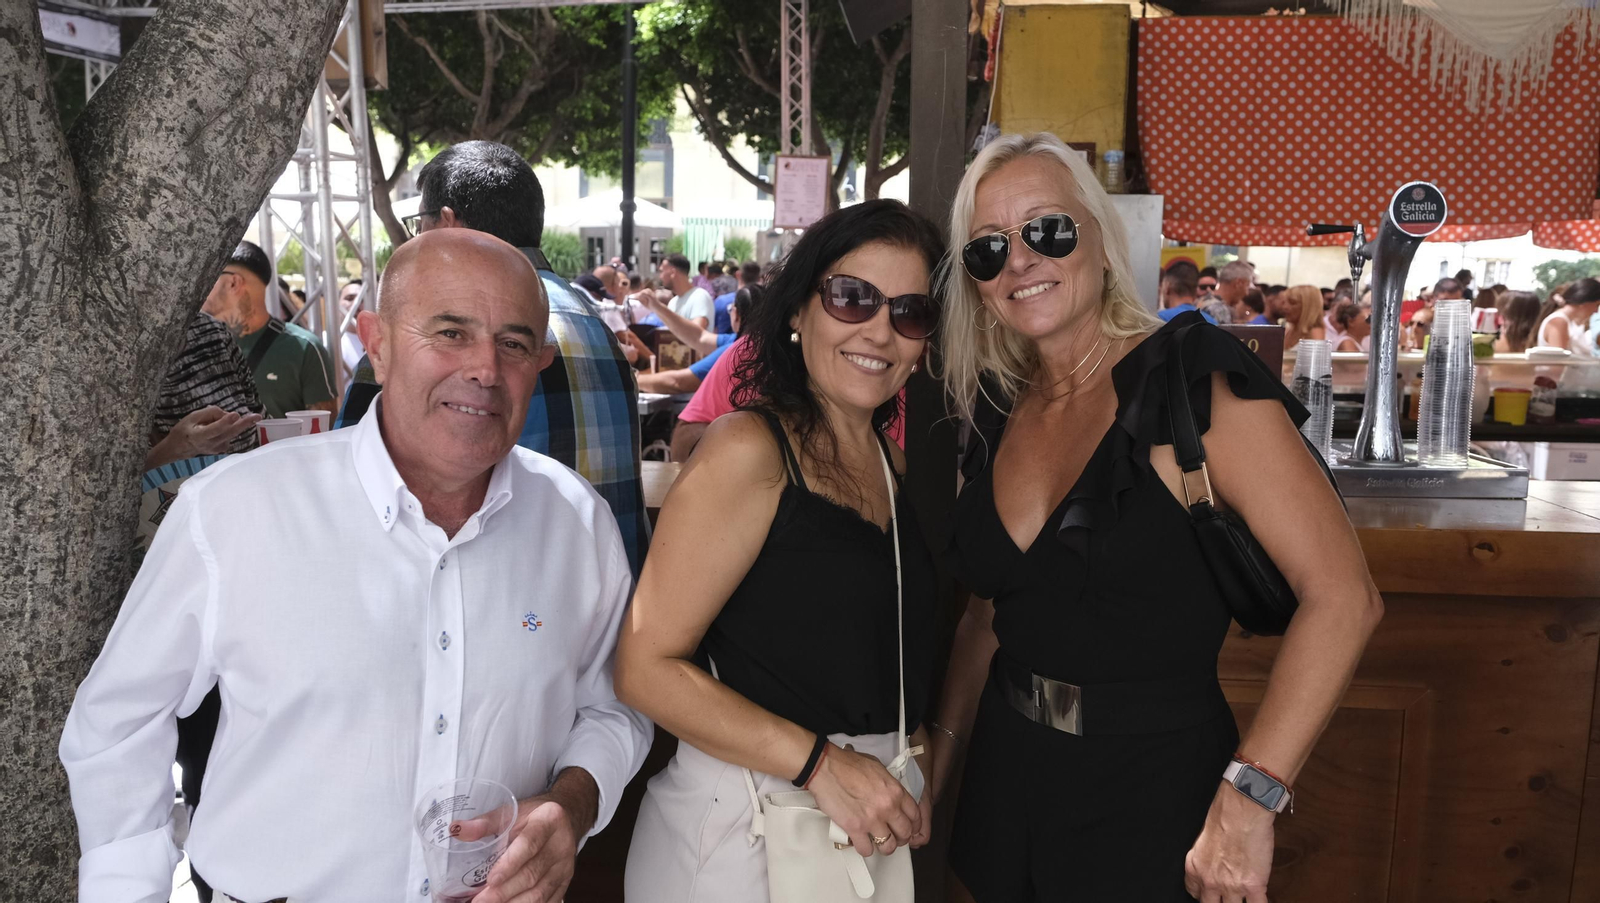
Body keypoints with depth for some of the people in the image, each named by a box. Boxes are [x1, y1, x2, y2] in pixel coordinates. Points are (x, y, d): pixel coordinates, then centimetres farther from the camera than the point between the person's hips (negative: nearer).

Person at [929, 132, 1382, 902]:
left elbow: (1341, 595, -19)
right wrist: (940, 745, 3)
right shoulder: (998, 415, 4)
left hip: (1154, 789, -5)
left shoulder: (1196, 377, -14)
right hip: (1005, 778, 6)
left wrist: (1248, 800, -23)